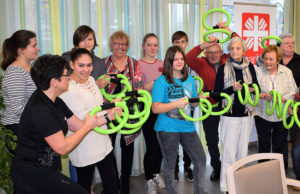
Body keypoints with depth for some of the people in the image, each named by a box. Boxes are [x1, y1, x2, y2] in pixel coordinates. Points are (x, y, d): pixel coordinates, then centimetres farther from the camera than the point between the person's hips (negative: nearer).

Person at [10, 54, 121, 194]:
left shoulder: (55, 102, 5)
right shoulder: (40, 110, -25)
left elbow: (79, 125, 7)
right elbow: (62, 147, -22)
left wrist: (109, 116, 0)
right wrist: (87, 126, -11)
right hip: (34, 175, -9)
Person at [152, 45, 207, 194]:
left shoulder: (190, 80, 9)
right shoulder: (161, 81, -8)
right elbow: (155, 108, -14)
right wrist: (176, 104, -24)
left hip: (187, 127, 5)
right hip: (167, 129, -5)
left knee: (201, 160, 8)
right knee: (169, 165, 7)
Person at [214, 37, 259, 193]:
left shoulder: (249, 67, 7)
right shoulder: (223, 68, -4)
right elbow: (217, 93, -7)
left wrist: (253, 88, -8)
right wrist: (233, 88, -21)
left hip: (246, 115, 4)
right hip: (230, 115, -4)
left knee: (243, 150, 11)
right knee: (229, 151, -5)